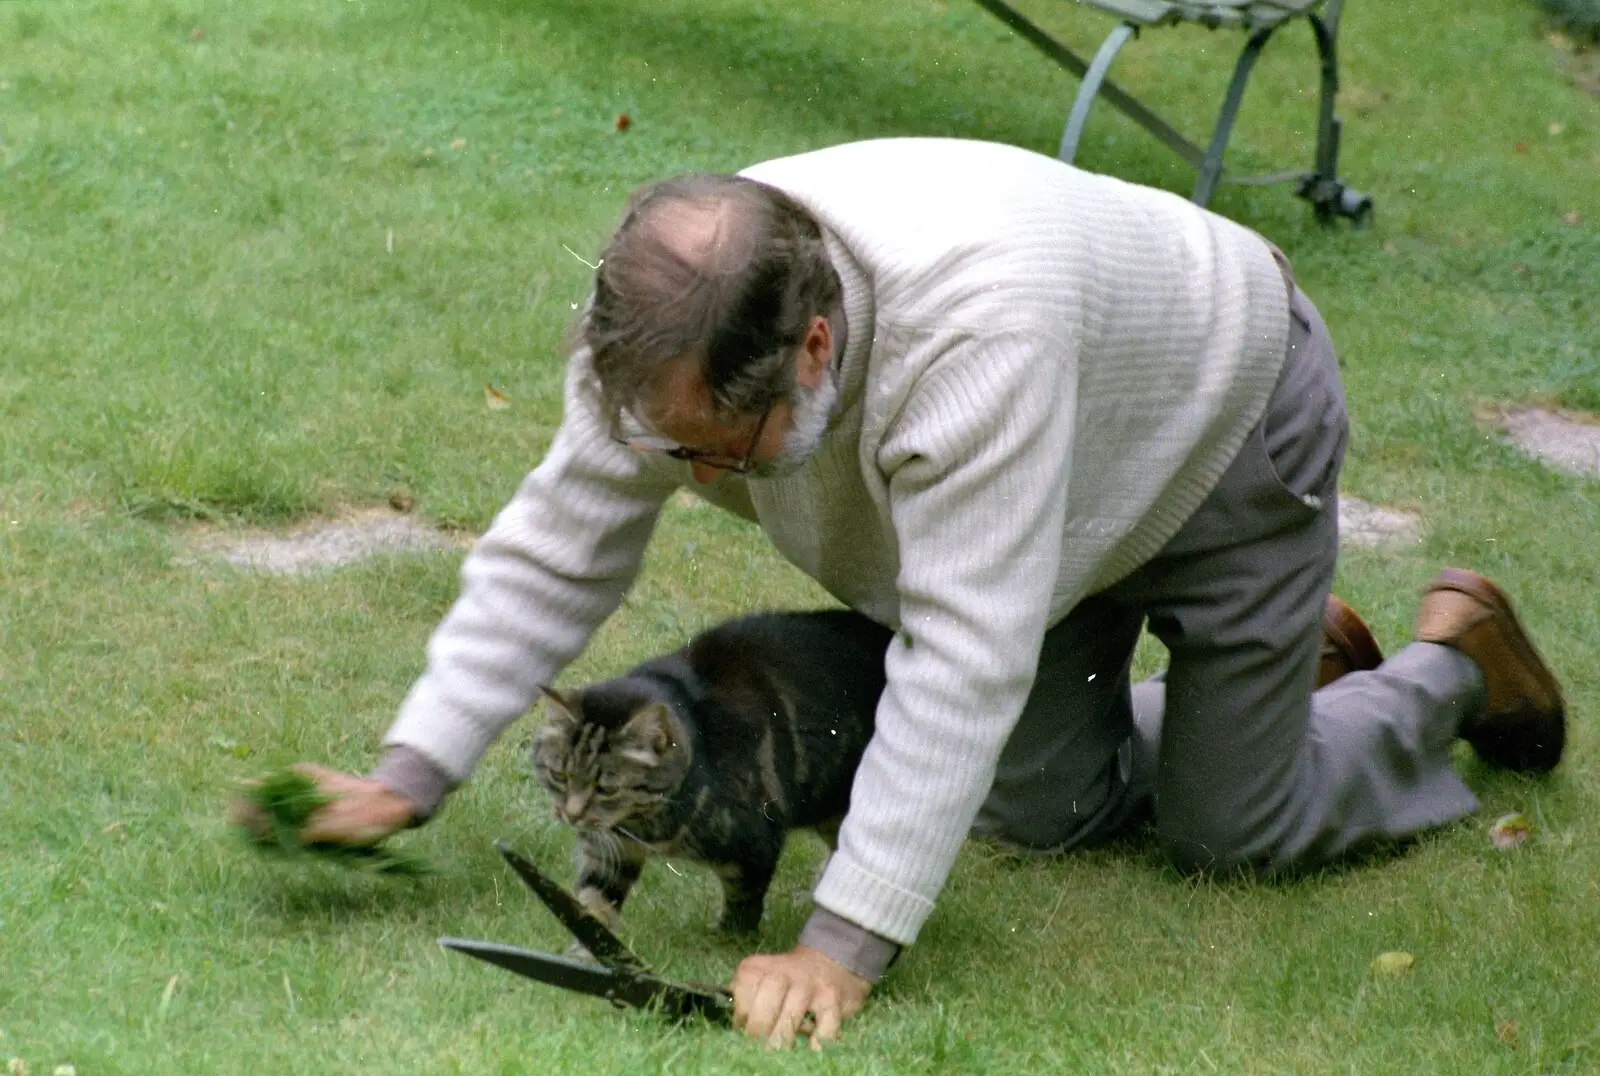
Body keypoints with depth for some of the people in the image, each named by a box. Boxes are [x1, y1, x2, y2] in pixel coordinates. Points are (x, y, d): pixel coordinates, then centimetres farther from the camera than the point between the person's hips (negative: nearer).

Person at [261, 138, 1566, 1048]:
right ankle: (1299, 644, 35)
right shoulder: (671, 333, -29)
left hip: (1223, 417, -6)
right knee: (1042, 809, 11)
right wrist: (410, 777, -23)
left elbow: (965, 651, -48)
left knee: (1230, 826, 1)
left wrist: (846, 945, -47)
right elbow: (555, 555, -16)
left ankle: (1454, 652, 29)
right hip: (1072, 479, 6)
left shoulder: (976, 321, -50)